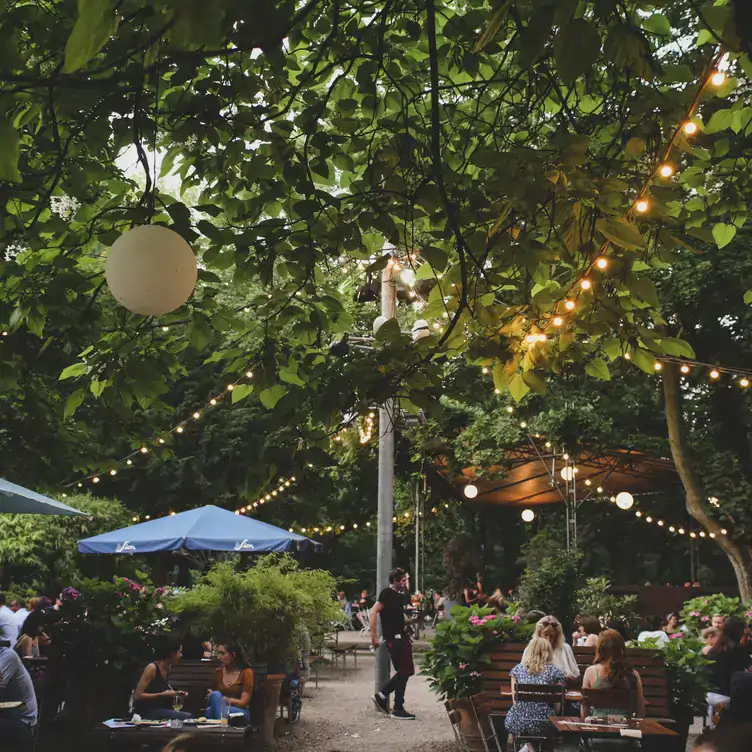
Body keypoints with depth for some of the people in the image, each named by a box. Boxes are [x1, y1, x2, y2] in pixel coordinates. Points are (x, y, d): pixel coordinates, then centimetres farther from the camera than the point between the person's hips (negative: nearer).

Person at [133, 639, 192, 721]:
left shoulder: (167, 668, 9)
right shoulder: (152, 668, -14)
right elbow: (137, 696, -16)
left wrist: (176, 693, 7)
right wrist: (161, 695, -19)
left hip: (159, 709, 8)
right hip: (146, 711, -8)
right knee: (187, 717, -22)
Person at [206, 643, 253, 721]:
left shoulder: (246, 672, -4)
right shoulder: (219, 671, 10)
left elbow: (243, 703, -9)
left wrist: (222, 698, -16)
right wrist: (211, 696, -7)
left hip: (240, 712, -4)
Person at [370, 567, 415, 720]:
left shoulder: (400, 595, 14)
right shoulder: (387, 593, -12)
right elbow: (373, 612, -19)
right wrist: (374, 637, -21)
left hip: (401, 636, 9)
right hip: (393, 638, -9)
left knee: (406, 671, 12)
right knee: (403, 672, -4)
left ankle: (381, 696, 21)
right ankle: (398, 709, 5)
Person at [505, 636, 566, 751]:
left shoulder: (517, 669, 5)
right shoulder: (554, 672, 0)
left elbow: (515, 701, 8)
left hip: (517, 723, 1)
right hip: (543, 724, -1)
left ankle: (529, 746, 19)